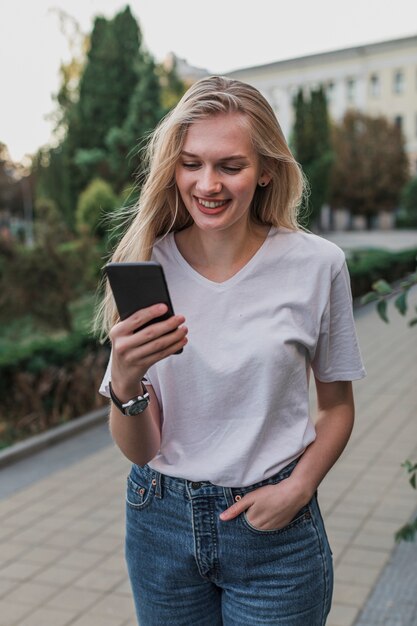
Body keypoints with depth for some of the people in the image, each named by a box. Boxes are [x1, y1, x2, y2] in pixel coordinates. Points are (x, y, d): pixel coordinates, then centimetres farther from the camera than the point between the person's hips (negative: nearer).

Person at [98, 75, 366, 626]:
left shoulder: (318, 264, -10)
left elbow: (337, 404, 4)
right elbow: (139, 450, -8)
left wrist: (298, 489, -11)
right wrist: (124, 379, -27)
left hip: (273, 531, -1)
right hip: (163, 523, 2)